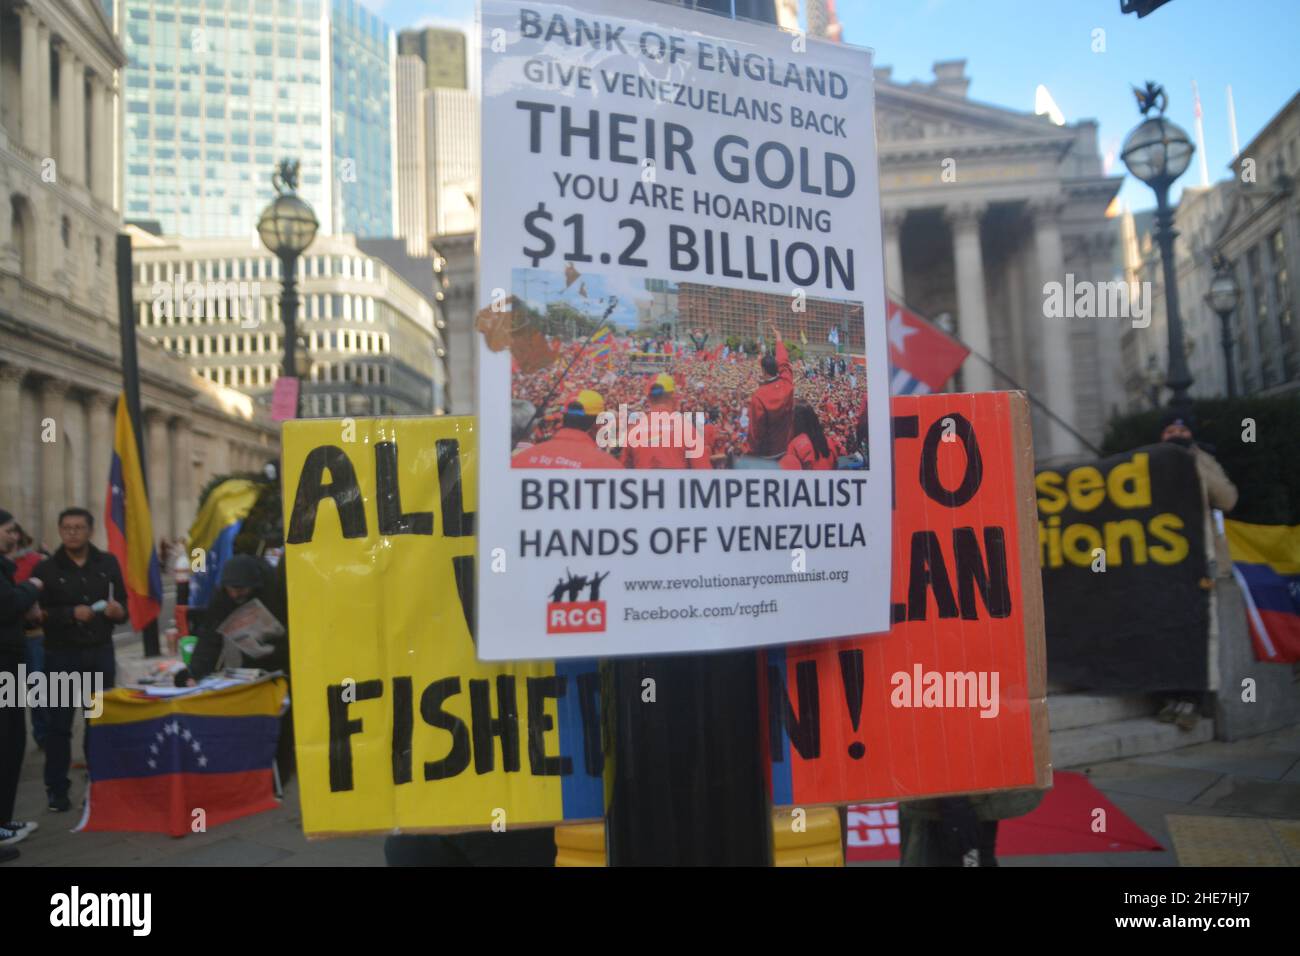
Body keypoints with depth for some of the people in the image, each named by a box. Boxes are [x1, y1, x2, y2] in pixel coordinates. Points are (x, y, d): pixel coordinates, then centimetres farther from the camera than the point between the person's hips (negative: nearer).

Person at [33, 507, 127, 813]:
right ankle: (57, 789, 11)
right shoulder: (46, 569, -3)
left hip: (101, 652, 2)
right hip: (62, 655, -2)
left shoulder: (108, 563, 7)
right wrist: (71, 614, -23)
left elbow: (123, 603, 8)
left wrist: (119, 611, -14)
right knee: (59, 724, 2)